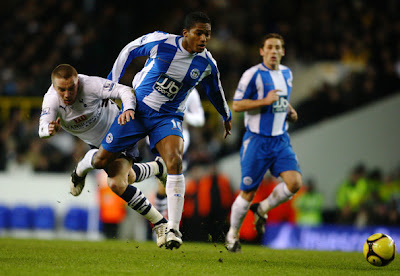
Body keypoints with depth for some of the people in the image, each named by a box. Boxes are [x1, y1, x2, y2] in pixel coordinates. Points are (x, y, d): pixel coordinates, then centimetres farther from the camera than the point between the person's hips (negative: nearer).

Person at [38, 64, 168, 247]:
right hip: (96, 144, 6)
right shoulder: (51, 100, -21)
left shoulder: (90, 84, -32)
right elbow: (42, 130, -32)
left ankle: (160, 224, -12)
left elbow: (124, 90, -38)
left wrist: (129, 109, -59)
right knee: (128, 178, 26)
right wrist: (50, 129, -58)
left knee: (117, 184, -25)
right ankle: (158, 168, 59)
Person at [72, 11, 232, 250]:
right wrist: (112, 83, 6)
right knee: (102, 160, 5)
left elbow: (215, 90, 14)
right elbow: (129, 50, 2)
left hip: (168, 118, 1)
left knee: (175, 161, -27)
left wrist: (227, 116, 30)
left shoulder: (207, 63, -8)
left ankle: (173, 229, -26)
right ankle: (85, 164, 47)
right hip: (137, 107, 0)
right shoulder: (160, 42, -17)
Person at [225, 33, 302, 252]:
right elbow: (236, 105, -10)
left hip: (281, 140, 5)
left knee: (295, 182, -16)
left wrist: (290, 112, 7)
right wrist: (265, 101, -20)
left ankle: (261, 209, 10)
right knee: (248, 193, 0)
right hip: (257, 141, -5)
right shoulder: (253, 74, -10)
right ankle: (232, 234, 23)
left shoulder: (287, 73, 11)